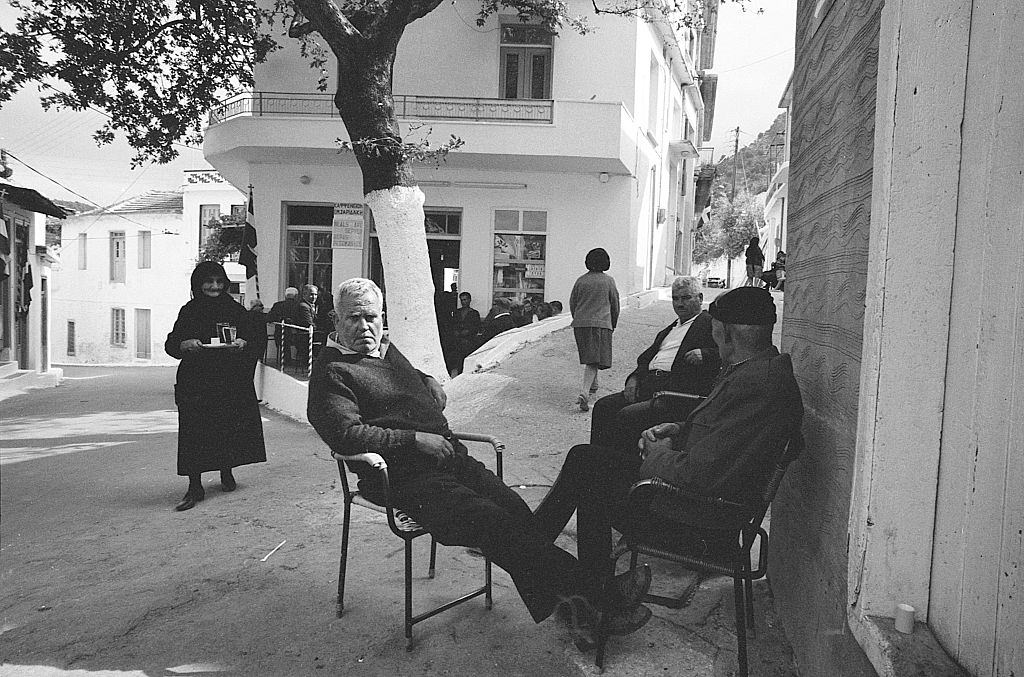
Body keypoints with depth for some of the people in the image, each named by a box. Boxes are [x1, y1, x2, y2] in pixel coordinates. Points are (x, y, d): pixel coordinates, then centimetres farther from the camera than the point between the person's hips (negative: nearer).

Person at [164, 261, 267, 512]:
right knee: (194, 432, -5)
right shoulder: (188, 312, 5)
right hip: (196, 382, -1)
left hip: (231, 381, 1)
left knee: (230, 429, 5)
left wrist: (242, 343, -14)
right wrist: (186, 344, -17)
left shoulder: (235, 310, 6)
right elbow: (171, 343, 4)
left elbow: (254, 337, 8)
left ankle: (226, 472, 30)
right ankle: (195, 487, 2)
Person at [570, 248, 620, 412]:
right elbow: (615, 304, 6)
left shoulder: (581, 280, 5)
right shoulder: (608, 281, -1)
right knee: (594, 360, -7)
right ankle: (584, 392, -24)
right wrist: (613, 324, 20)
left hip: (580, 323, 4)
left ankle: (592, 386, 38)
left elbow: (572, 303, 11)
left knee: (589, 357, 21)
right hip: (601, 323, -3)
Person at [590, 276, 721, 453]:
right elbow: (646, 358, 24)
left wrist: (704, 354, -24)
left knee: (627, 415, -26)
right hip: (648, 385, 8)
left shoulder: (709, 324, 6)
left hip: (678, 393, -8)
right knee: (603, 406, -8)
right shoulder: (668, 330, 29)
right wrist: (634, 379, 5)